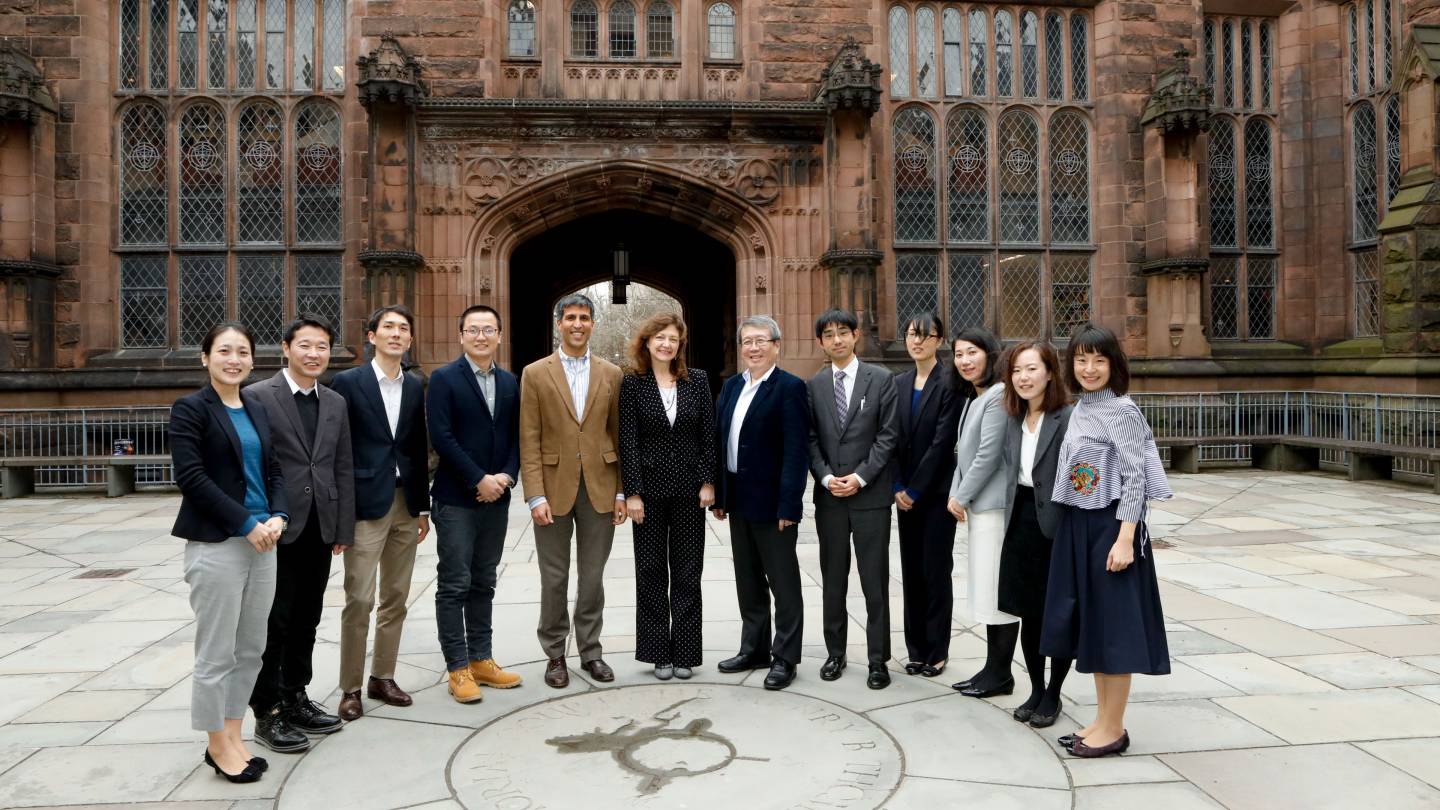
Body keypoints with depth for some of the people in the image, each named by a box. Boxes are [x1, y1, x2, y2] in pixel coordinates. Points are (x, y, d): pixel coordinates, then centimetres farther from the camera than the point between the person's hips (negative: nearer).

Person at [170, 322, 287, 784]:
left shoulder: (257, 410, 13)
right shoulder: (190, 409, -5)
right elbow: (191, 477, -14)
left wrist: (278, 516, -5)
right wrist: (247, 524, -16)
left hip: (261, 543, 6)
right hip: (215, 545, -6)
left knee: (250, 649, 11)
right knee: (216, 652, 3)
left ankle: (233, 735, 25)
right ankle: (218, 744, 19)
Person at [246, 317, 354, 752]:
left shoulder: (336, 404, 11)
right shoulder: (257, 397, -6)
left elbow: (344, 470, 11)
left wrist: (344, 529, 7)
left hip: (320, 531, 5)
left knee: (306, 620, 14)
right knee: (274, 622, 2)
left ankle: (295, 699, 27)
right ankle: (267, 712, 14)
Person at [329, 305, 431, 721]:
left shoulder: (415, 386, 10)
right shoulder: (348, 382, -4)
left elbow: (419, 449, 12)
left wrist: (422, 506, 10)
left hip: (406, 504, 5)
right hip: (366, 503, -5)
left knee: (396, 597, 10)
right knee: (359, 599, -3)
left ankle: (382, 677, 22)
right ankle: (350, 687, 9)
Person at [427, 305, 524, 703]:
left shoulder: (510, 382, 10)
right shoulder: (444, 379, -5)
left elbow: (517, 436, 9)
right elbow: (441, 437, -13)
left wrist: (506, 477, -7)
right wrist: (479, 480, -15)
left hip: (496, 498, 5)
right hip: (456, 499, -5)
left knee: (483, 584, 13)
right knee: (454, 586, 0)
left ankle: (481, 660, 21)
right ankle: (458, 669, 9)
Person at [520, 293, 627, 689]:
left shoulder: (611, 374, 6)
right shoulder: (535, 374, 0)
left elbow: (618, 435, 7)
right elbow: (529, 441, -3)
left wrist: (621, 492, 2)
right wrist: (535, 496, -10)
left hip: (600, 489, 2)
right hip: (554, 488, -1)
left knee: (593, 577, 10)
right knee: (554, 578, 7)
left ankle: (590, 651, 24)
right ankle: (555, 654, 22)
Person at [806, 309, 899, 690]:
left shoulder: (880, 379, 0)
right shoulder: (814, 385, 8)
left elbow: (888, 435, -4)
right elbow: (810, 439, 6)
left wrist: (860, 477, -11)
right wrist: (826, 477, -7)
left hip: (870, 494, -3)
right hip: (828, 495, 3)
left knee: (874, 582, 1)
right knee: (833, 579, 11)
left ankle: (878, 659, 11)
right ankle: (835, 652, 23)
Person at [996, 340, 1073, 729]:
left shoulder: (1069, 418, -13)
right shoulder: (1014, 419, 9)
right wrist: (1012, 519, 10)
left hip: (1056, 527, -6)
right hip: (1021, 525, 6)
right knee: (1028, 613, 14)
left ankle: (1053, 694, 25)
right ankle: (1035, 690, 30)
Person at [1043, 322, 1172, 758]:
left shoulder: (1122, 411, -12)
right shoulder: (1079, 410, 10)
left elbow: (1135, 479, -16)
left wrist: (1125, 539, -21)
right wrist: (1074, 529, 13)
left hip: (1110, 525, -8)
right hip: (1077, 526, 8)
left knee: (1112, 623, 1)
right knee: (1089, 623, 13)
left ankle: (1114, 729, 13)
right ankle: (1102, 720, 25)